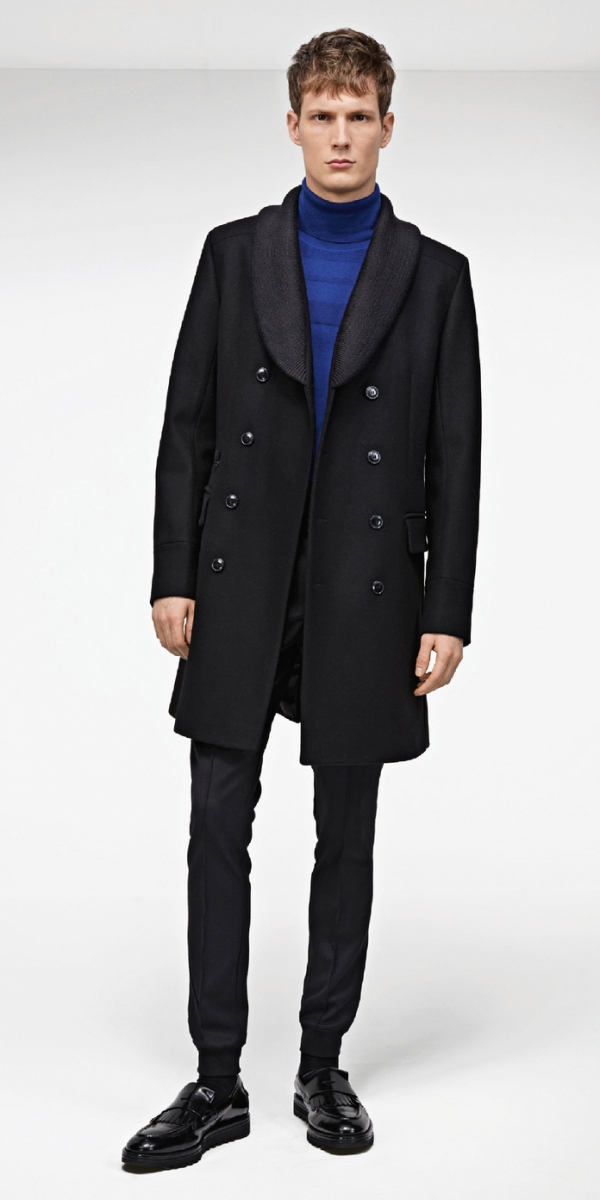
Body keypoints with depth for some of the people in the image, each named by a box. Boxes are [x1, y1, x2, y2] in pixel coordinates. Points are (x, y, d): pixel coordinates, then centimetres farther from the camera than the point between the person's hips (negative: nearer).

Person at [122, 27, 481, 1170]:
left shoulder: (434, 274, 3)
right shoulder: (234, 253, 6)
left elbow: (455, 458, 1)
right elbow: (187, 425, 5)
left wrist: (447, 614, -5)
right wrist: (174, 578, -2)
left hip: (366, 592, -1)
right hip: (241, 587, 1)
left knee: (346, 835, 8)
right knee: (219, 828, 0)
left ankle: (322, 1065, 22)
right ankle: (217, 1081, 9)